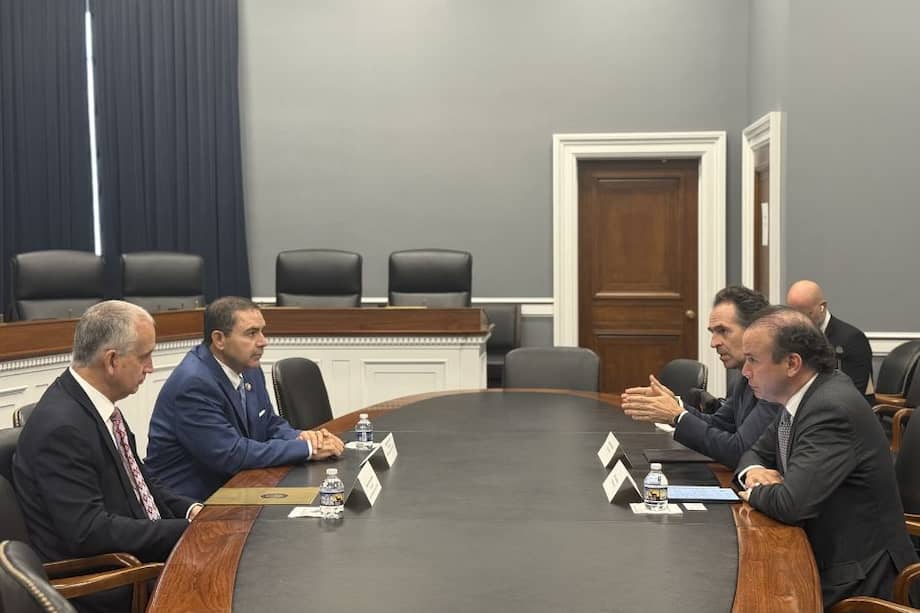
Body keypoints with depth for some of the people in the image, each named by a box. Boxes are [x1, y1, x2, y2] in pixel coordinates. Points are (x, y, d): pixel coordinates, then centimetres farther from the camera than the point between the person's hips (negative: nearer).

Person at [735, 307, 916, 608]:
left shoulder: (832, 409, -25)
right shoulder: (805, 396, 2)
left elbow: (791, 503, -32)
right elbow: (758, 452, 16)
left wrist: (756, 491, -11)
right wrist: (753, 471, -7)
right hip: (823, 557, 8)